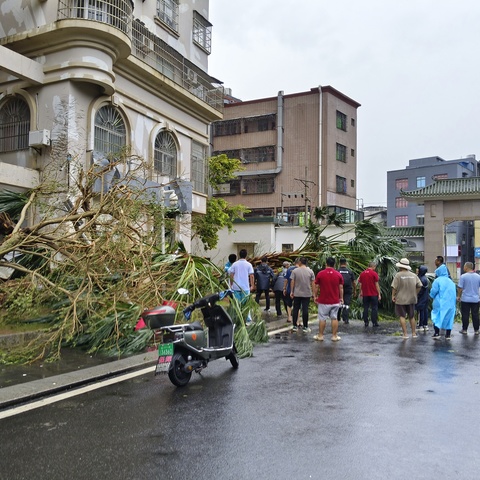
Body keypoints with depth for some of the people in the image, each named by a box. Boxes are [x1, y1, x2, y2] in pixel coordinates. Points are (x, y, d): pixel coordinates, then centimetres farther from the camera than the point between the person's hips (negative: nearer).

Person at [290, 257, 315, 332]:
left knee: (295, 309, 9)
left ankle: (295, 326, 13)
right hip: (307, 294, 0)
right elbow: (313, 283, -2)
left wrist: (291, 292, 5)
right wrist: (313, 292, 6)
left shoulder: (295, 271, -6)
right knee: (305, 310, 3)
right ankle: (305, 327, 8)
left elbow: (292, 282, -4)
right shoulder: (310, 271, -4)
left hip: (297, 293, 0)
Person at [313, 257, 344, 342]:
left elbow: (316, 287, -2)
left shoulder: (320, 274, -6)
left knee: (322, 319, 6)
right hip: (335, 301, 2)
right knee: (334, 318, 8)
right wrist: (341, 298, 11)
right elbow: (341, 288, 1)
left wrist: (315, 296, 9)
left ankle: (320, 336, 13)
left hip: (323, 301, -2)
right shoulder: (339, 274, -1)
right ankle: (334, 336, 11)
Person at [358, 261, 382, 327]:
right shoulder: (374, 273, -9)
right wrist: (379, 294, -4)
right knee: (374, 308, 4)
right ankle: (374, 322, 4)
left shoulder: (362, 273, 4)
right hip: (373, 294, -4)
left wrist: (361, 292, 18)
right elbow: (377, 284, -9)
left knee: (365, 308, 8)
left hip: (365, 294, 4)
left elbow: (360, 284, 7)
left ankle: (366, 322, 10)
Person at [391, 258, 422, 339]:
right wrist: (415, 293, 13)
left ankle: (405, 334, 2)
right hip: (411, 299, 5)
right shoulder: (414, 275, 2)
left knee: (402, 316, 3)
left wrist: (393, 296, -4)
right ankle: (414, 333, 22)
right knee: (412, 316, 17)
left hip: (401, 299, -4)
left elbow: (394, 287, -15)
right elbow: (419, 286, 4)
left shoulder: (398, 275, -12)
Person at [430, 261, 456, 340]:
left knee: (437, 317, 3)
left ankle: (437, 334, -4)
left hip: (440, 303, -4)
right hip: (450, 303, 4)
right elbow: (454, 293, 9)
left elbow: (433, 291, -12)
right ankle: (448, 335, 14)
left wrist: (432, 296, 8)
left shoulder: (437, 280, -8)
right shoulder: (451, 281, 7)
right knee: (449, 317, 10)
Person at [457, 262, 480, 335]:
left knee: (465, 315, 4)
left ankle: (464, 330, 10)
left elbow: (459, 288, -9)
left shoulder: (463, 276, -11)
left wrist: (459, 296, 4)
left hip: (465, 299, -3)